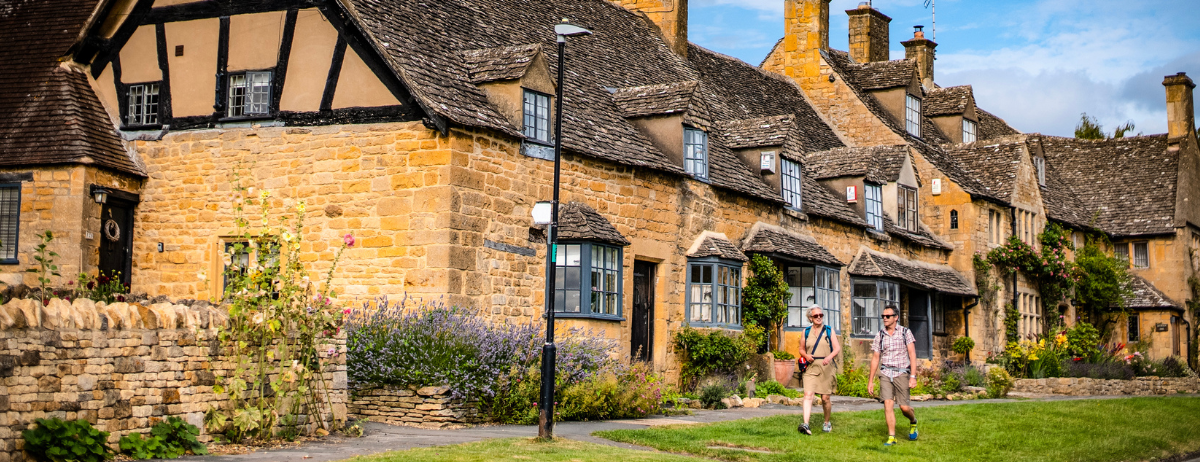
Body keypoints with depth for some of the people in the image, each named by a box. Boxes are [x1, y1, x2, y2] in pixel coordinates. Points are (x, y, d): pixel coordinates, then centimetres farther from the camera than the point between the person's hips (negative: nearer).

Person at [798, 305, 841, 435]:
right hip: (810, 367, 0)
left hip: (826, 368, 0)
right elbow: (801, 349, 19)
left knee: (825, 398, 5)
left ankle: (827, 423, 27)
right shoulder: (806, 331, 10)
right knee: (808, 394, -17)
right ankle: (806, 424, -29)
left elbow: (837, 348, -2)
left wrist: (829, 357, -23)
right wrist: (806, 355, -5)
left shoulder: (829, 330, 6)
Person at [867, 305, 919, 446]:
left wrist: (913, 376, -14)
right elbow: (875, 358, 11)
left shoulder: (905, 332, 0)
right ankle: (891, 437, -7)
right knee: (888, 404, -11)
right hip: (885, 374, 2)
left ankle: (913, 422, 31)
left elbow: (912, 354, -5)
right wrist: (870, 380, 9)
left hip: (901, 373, -2)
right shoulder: (880, 335, 8)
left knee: (904, 407, -3)